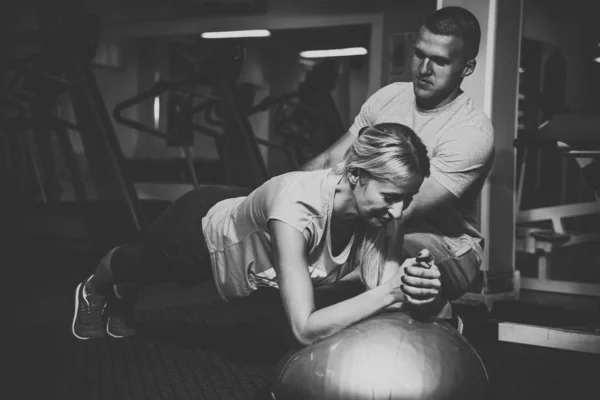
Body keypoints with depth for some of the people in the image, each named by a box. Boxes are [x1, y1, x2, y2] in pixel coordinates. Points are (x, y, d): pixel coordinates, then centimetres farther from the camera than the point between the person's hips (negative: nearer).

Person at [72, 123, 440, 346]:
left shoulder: (376, 214, -30)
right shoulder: (296, 205, -49)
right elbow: (306, 329, -51)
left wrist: (415, 290, -57)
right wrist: (391, 291, -58)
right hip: (200, 230, -4)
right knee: (145, 264, 30)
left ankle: (121, 300, 70)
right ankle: (93, 291, 67)